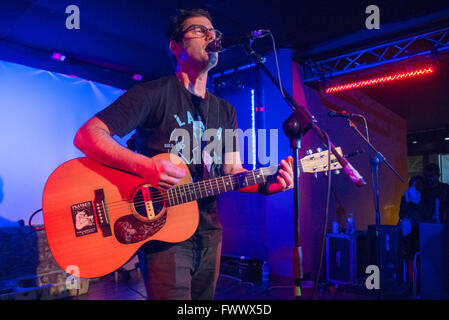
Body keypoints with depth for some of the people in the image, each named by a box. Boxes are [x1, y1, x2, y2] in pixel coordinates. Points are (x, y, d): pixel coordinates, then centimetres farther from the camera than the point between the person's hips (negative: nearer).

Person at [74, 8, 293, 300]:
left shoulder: (226, 111, 13)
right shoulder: (154, 94, -8)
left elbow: (233, 172, 9)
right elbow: (87, 136, -15)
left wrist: (267, 185, -12)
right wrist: (146, 166, -30)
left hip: (209, 232, 7)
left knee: (204, 296, 19)